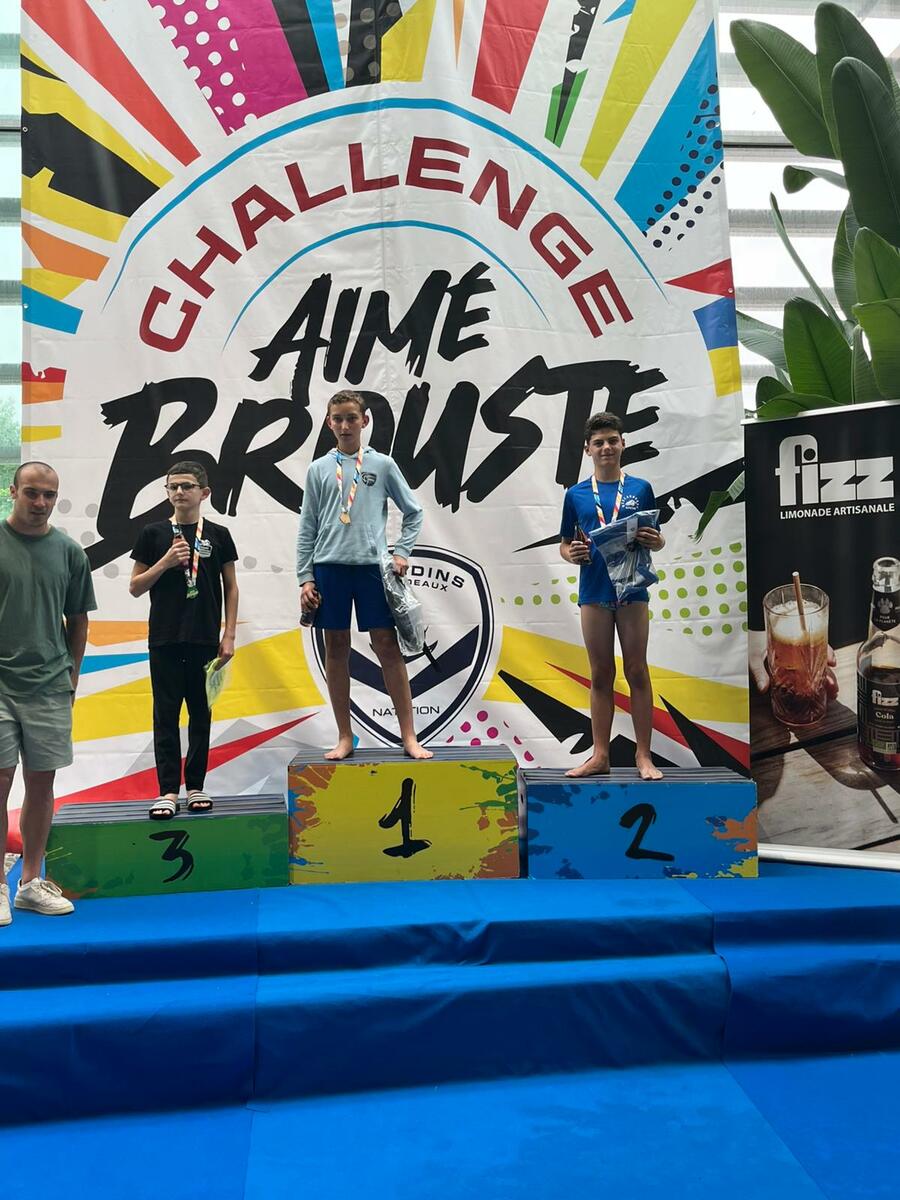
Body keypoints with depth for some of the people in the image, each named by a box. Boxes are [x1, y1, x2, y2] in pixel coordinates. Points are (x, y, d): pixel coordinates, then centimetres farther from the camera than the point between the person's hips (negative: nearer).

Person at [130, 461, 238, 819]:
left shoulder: (217, 535, 4)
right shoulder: (153, 534, 3)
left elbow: (230, 588, 7)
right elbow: (135, 587, 5)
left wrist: (229, 636, 1)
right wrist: (165, 562, -11)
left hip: (205, 640, 1)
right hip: (164, 639, 0)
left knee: (201, 713, 7)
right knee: (166, 714, 1)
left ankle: (196, 786, 17)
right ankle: (168, 791, 7)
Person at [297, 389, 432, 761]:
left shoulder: (383, 465, 6)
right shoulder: (318, 470, 9)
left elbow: (413, 512, 13)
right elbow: (307, 529, 9)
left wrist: (401, 552, 2)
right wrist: (305, 578, 2)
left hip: (371, 566, -1)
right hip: (329, 567, 2)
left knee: (387, 647, -2)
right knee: (336, 648, 6)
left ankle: (409, 736, 4)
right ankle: (344, 737, 15)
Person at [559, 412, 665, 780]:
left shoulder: (640, 489, 6)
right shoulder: (576, 494, 8)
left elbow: (657, 539, 10)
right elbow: (564, 543, 13)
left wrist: (654, 542, -13)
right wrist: (572, 554, -9)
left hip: (632, 588, -1)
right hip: (594, 590, 1)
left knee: (637, 672, 2)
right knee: (600, 675, 7)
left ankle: (643, 755, 9)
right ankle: (600, 755, 15)